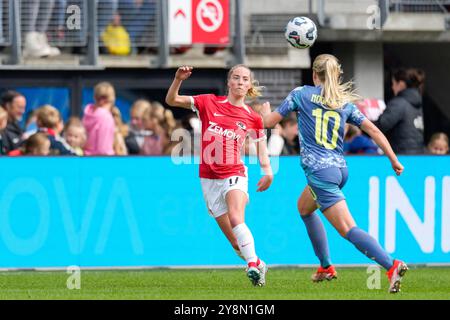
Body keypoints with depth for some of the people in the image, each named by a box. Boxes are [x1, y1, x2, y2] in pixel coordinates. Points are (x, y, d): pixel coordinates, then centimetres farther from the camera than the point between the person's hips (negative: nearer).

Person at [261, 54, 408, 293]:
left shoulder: (301, 94, 0)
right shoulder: (345, 102, 10)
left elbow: (269, 122, 3)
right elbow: (372, 130, 3)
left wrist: (266, 110, 27)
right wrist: (394, 160, 8)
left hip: (319, 171, -7)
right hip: (340, 169, 7)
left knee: (348, 230, -14)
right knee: (304, 207, 33)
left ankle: (392, 265, -33)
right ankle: (326, 267, 33)